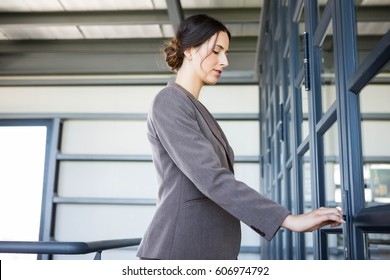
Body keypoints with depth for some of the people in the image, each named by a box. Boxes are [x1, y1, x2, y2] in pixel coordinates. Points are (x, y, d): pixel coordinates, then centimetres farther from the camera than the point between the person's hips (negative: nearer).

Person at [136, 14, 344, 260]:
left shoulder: (196, 109, 17)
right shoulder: (170, 103, -11)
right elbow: (210, 178, -23)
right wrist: (289, 219, -24)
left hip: (213, 250, 9)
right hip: (180, 250, -9)